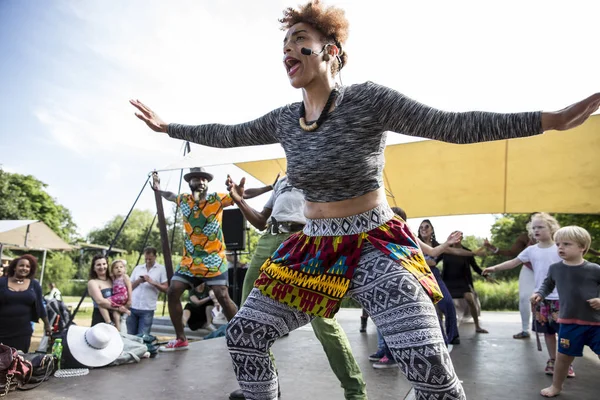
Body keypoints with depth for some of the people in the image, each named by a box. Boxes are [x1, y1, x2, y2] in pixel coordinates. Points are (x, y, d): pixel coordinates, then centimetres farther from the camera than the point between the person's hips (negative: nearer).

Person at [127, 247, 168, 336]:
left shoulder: (161, 269, 1)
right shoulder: (137, 268, 12)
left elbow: (166, 289, -2)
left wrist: (152, 282, -14)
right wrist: (138, 281, -6)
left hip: (147, 309, -3)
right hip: (132, 307, 3)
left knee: (143, 336, -1)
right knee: (129, 335, 10)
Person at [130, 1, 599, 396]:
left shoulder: (368, 100, -12)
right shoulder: (284, 119, 4)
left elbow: (454, 125, -14)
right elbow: (228, 135, 17)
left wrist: (551, 119, -20)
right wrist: (169, 127, 24)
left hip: (377, 245, -5)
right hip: (314, 247, 6)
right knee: (244, 333, 4)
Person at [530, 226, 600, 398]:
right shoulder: (555, 268, -1)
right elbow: (547, 285, 15)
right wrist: (539, 294, -2)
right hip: (569, 322, 2)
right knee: (564, 356, 12)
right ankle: (556, 386, 32)